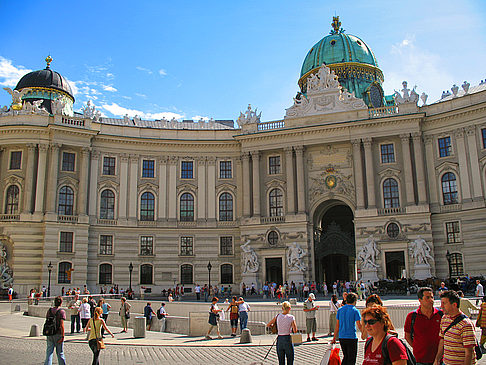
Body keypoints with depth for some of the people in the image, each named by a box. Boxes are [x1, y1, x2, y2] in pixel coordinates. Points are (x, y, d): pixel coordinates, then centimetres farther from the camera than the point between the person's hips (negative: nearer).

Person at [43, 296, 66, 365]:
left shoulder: (49, 310, 6)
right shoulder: (61, 311, -9)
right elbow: (61, 325, -14)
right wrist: (62, 336, -14)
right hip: (58, 334, -4)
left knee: (49, 352, 6)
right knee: (60, 352, 8)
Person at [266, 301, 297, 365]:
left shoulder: (277, 316, 1)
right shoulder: (291, 317, -8)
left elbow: (268, 325, 7)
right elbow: (295, 331, -10)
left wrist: (273, 326, 25)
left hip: (279, 339, 3)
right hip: (288, 339, -3)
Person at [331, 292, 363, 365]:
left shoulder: (340, 310, 6)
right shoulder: (355, 311, -7)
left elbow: (337, 326, 9)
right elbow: (359, 326, -10)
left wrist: (334, 338, 14)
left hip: (341, 338, 5)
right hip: (351, 337, -5)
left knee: (346, 356, 19)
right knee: (351, 359, 4)